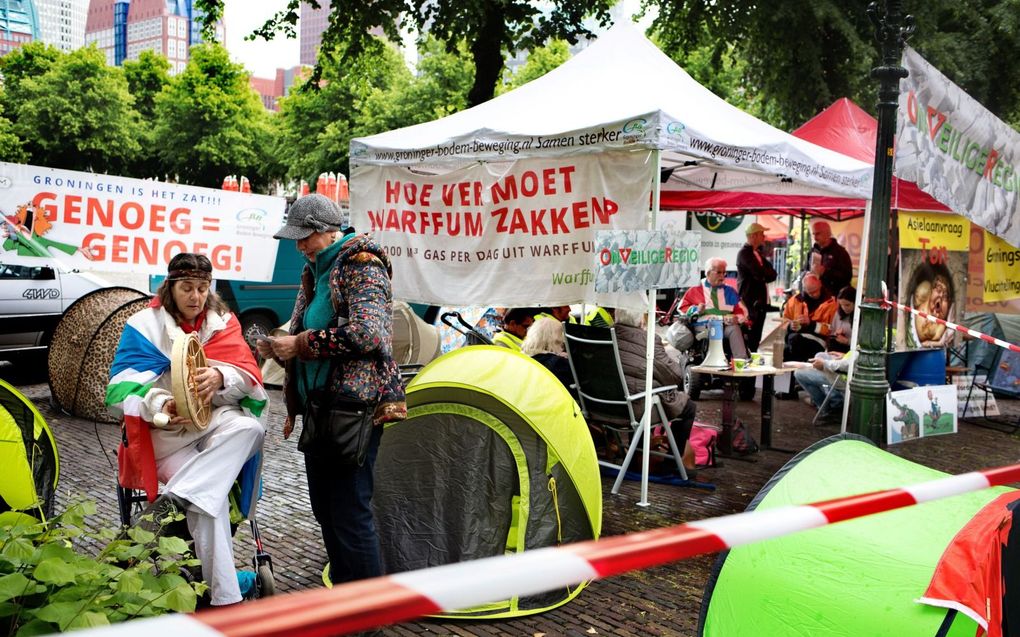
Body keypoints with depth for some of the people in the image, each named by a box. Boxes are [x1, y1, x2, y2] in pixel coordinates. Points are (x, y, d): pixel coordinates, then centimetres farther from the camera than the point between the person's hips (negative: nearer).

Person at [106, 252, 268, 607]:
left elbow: (248, 376, -3)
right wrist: (160, 407, -27)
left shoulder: (222, 323, 10)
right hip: (164, 431, -3)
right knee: (208, 494, -30)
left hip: (215, 423, 3)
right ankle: (223, 598, -29)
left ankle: (172, 502, -37)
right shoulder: (145, 325, 3)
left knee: (248, 427, -34)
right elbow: (123, 388, -7)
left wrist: (220, 377, -27)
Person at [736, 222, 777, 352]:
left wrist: (764, 275, -9)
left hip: (761, 301, 9)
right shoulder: (745, 253, -11)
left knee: (756, 339, 11)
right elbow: (761, 274, -21)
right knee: (749, 339, -9)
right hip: (750, 302, -9)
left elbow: (772, 274, 12)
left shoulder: (758, 253, 19)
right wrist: (768, 273, -1)